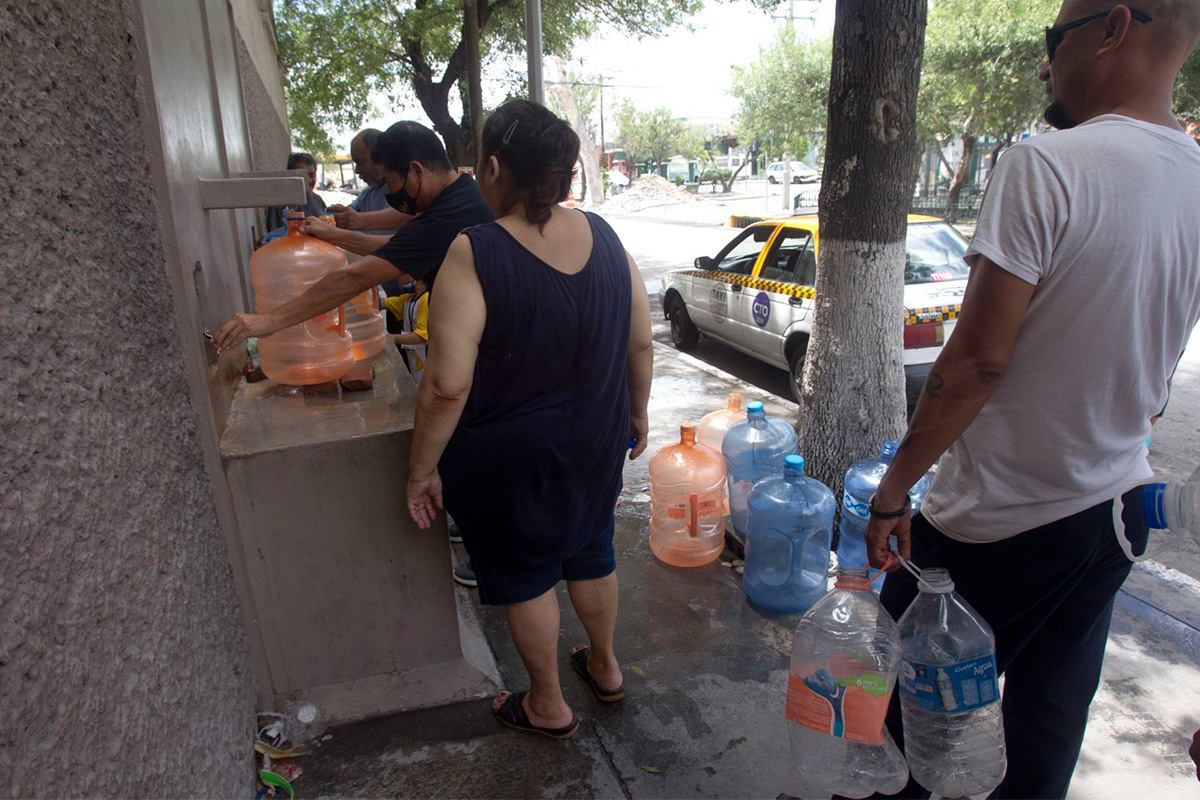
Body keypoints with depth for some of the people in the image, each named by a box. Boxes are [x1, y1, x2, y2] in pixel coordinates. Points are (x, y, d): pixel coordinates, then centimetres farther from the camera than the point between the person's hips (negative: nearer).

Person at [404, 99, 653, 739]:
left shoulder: (474, 254, -22)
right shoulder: (603, 236, -5)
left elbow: (448, 385, -25)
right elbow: (640, 343, 2)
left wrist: (423, 469, -12)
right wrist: (637, 413, 16)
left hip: (509, 455, -5)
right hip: (594, 441, 6)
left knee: (524, 571, 15)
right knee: (590, 548, 25)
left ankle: (548, 706, 36)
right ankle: (604, 667, 47)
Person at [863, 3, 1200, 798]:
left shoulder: (1048, 165, -20)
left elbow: (978, 358, -22)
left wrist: (895, 486, -14)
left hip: (996, 519, -7)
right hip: (1114, 507, 8)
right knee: (1049, 727, 22)